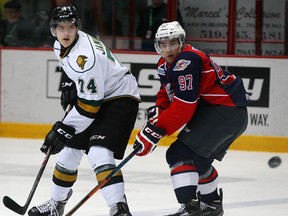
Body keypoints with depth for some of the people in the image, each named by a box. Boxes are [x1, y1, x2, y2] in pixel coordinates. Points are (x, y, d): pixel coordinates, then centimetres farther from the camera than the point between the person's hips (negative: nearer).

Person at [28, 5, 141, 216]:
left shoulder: (86, 56, -31)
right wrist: (71, 86, 6)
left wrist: (64, 131, -27)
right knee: (69, 150, 13)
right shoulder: (60, 46, -2)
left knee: (99, 153, -27)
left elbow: (89, 105, -30)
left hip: (120, 97, -10)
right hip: (95, 96, 10)